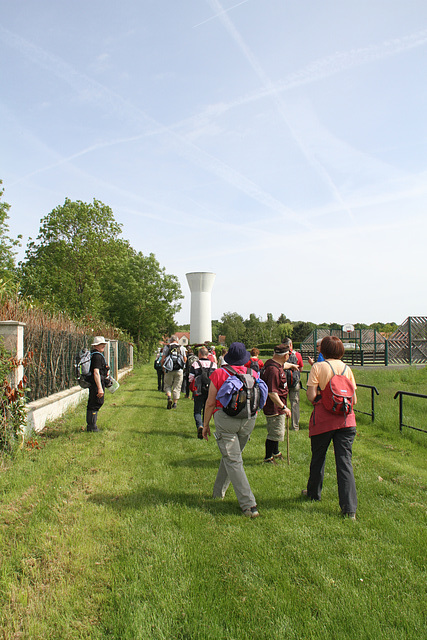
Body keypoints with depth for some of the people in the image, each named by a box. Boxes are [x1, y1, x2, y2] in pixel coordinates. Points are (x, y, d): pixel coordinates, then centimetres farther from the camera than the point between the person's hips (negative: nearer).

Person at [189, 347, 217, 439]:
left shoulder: (195, 364, -4)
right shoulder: (214, 364, 4)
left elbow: (190, 379, -3)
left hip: (199, 391, -3)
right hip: (211, 391, 3)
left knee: (197, 411, 2)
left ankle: (200, 426, -21)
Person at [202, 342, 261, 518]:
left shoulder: (219, 373, -5)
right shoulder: (253, 374, 3)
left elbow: (210, 402, -4)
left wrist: (205, 424, 6)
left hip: (225, 419, -4)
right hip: (249, 420, 4)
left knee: (233, 461, -1)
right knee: (230, 455, 20)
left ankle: (249, 505, -6)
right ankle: (218, 492, 35)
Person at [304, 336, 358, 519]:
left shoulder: (318, 367, -5)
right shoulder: (347, 369, 5)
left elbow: (311, 396, -12)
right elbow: (354, 400, 5)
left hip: (323, 419, -2)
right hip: (346, 419, 3)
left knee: (318, 457, 16)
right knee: (345, 461, 2)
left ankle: (313, 493, 36)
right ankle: (349, 508, -2)